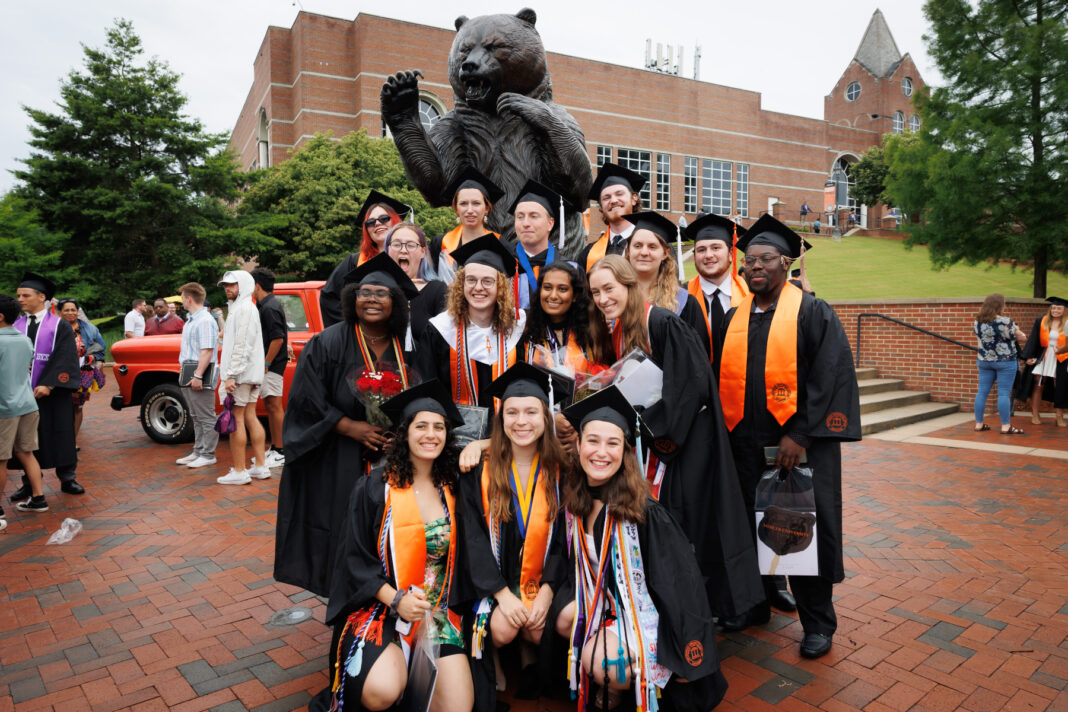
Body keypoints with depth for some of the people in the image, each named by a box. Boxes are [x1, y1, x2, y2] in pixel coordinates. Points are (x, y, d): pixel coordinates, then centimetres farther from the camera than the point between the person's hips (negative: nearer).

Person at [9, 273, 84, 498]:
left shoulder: (60, 325, -2)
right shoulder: (16, 325, 9)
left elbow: (63, 358, -10)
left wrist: (48, 385, -19)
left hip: (53, 392, -3)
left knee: (61, 435, 4)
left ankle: (67, 479, 16)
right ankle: (29, 483, 21)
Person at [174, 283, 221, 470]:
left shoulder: (205, 321, -16)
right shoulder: (191, 320, 17)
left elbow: (207, 351, -22)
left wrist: (198, 376, -24)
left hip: (201, 375, -11)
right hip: (190, 374, 11)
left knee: (206, 417, -4)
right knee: (196, 417, 16)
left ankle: (208, 455, 2)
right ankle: (198, 451, 25)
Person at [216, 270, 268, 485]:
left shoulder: (243, 308, -13)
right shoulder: (245, 307, 21)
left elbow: (242, 345, -21)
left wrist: (231, 375, -23)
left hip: (241, 373, -10)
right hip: (251, 372, 10)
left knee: (236, 419, -6)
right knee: (250, 417, 10)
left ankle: (239, 471, -3)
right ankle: (260, 466, 13)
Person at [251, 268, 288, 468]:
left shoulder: (270, 308, -16)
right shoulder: (265, 306, 16)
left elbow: (278, 338, -23)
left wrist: (266, 364, -20)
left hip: (272, 365, -11)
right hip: (267, 365, 11)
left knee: (274, 406, -7)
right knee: (270, 406, 15)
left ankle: (281, 453, -2)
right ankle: (274, 449, 24)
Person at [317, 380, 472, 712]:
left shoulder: (451, 490, 6)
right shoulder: (374, 489, -4)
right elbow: (355, 559, -4)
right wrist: (396, 599, -17)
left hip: (438, 613, 3)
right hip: (380, 606, -3)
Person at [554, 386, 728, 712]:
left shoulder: (646, 512, -25)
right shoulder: (576, 499, -8)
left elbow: (680, 586, -19)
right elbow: (580, 564, 11)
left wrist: (686, 660, -14)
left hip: (646, 614, -7)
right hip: (602, 600, 7)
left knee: (600, 663, -27)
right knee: (564, 620, -17)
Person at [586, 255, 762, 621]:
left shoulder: (663, 323, -18)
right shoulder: (613, 331, 7)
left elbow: (691, 383, -20)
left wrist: (656, 427, -17)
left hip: (685, 437, -7)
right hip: (648, 436, 7)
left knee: (689, 518, -3)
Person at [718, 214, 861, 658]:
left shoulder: (813, 312, -4)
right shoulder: (734, 318, 9)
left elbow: (829, 377, -11)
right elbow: (722, 378, 13)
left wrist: (800, 434, -18)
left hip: (800, 443, -4)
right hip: (745, 444, 5)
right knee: (751, 526, 14)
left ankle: (817, 622, 24)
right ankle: (758, 603, 34)